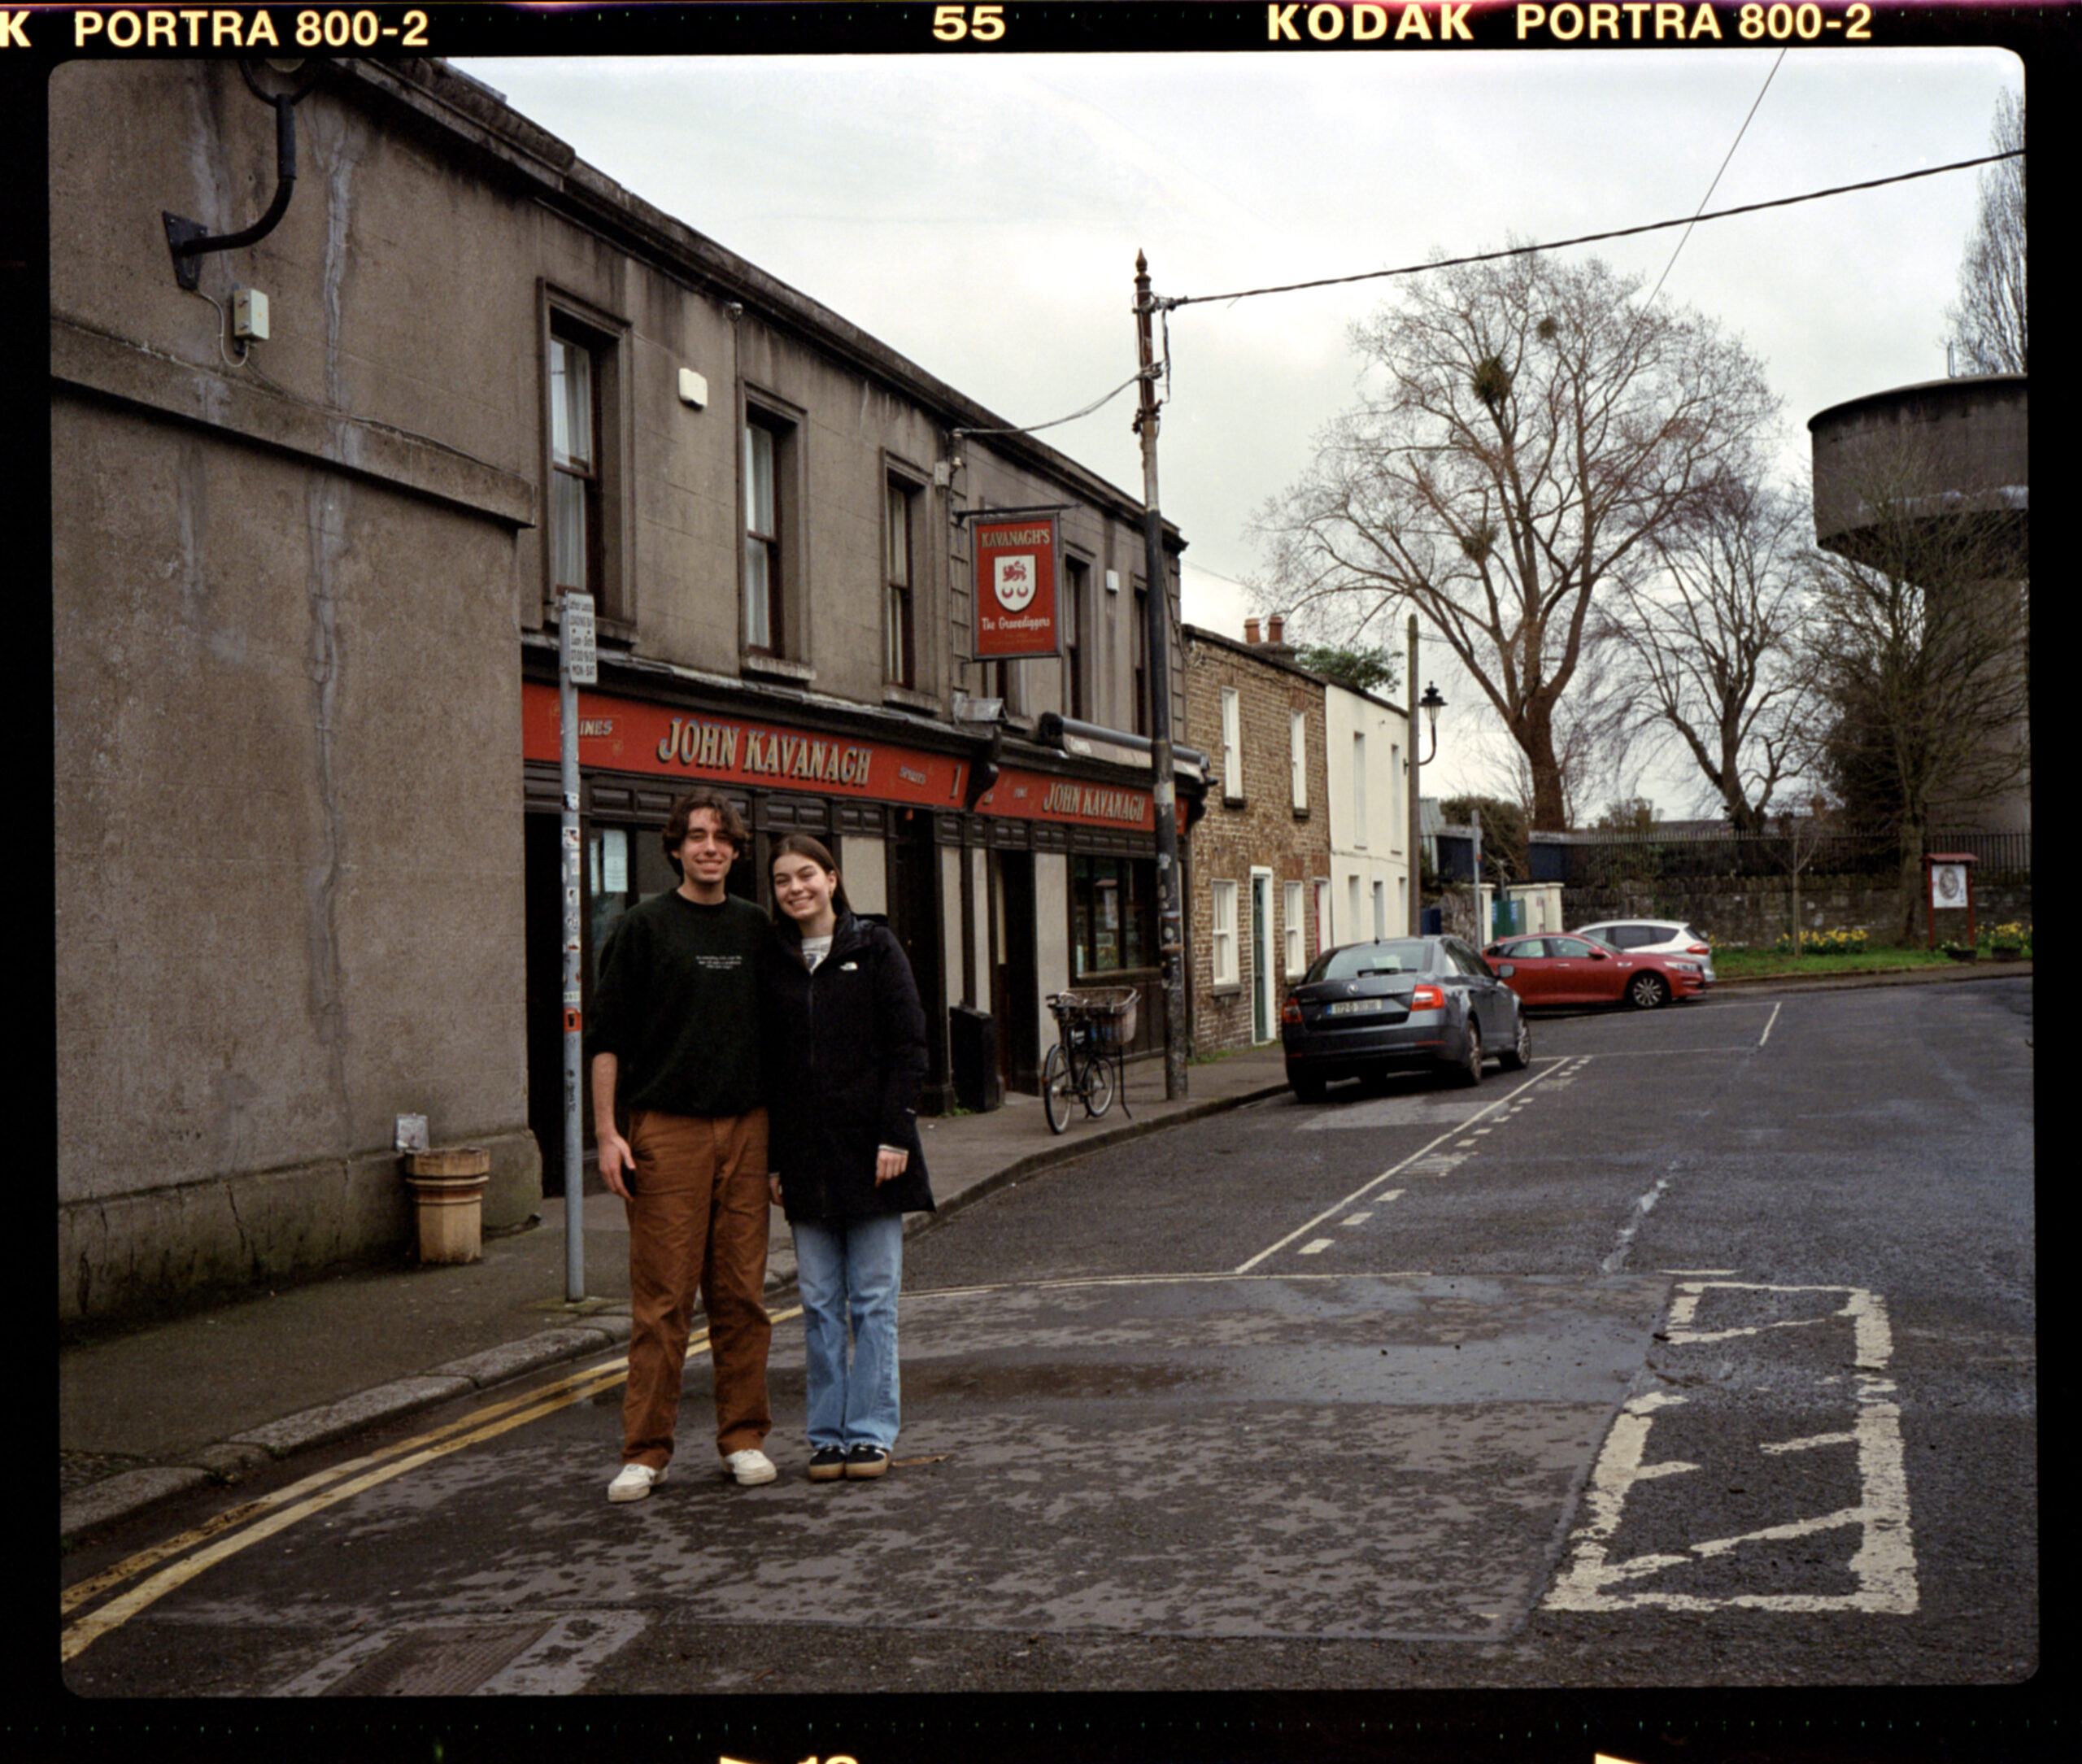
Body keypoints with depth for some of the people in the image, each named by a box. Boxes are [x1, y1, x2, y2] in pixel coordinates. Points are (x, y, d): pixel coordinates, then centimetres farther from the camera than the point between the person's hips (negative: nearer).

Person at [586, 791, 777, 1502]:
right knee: (662, 1298, -3)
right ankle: (645, 1450, 4)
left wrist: (779, 1129, 13)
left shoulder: (755, 929, 12)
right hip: (665, 1129, -4)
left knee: (743, 1294, 5)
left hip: (745, 1128, 4)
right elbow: (607, 1035, -1)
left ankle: (744, 1437, 15)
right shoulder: (645, 926, 1)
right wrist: (606, 1132, -8)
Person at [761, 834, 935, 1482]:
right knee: (819, 1303, 5)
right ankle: (827, 1434, 13)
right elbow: (766, 1066, 11)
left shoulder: (875, 948, 1)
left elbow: (908, 1046, -3)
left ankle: (870, 1431, 8)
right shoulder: (772, 964, 9)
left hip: (869, 1149, -3)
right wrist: (772, 1159, 6)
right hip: (805, 1156, 3)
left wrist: (895, 1135, -11)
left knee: (873, 1298, 1)